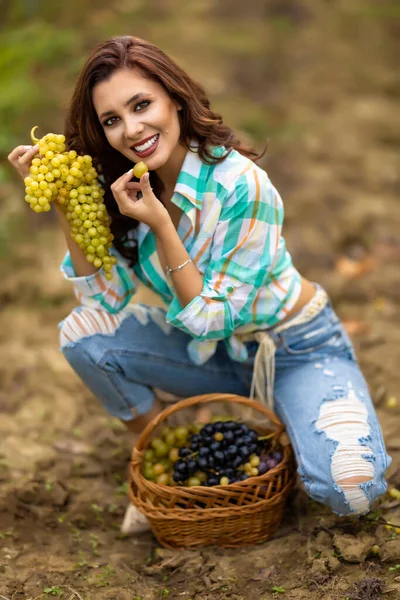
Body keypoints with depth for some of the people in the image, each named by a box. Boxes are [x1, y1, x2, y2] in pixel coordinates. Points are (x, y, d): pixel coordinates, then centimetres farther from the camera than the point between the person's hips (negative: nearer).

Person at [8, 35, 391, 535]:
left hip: (297, 351, -5)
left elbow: (213, 319, -24)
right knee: (81, 334, -15)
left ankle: (285, 421, 7)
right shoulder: (129, 185, -10)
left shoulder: (241, 185, -29)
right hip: (216, 355, 5)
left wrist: (160, 225, -33)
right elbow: (107, 296, -11)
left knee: (349, 490, -28)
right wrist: (64, 206, -19)